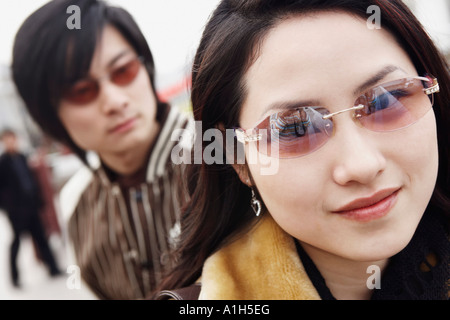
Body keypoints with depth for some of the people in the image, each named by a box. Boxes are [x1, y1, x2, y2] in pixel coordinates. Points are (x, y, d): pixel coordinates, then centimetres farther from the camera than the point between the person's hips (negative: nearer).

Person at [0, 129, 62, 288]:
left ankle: (53, 269, 18)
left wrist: (38, 199, 11)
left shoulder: (22, 157, 10)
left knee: (41, 238, 10)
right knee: (17, 240, 3)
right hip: (16, 208, -6)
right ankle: (15, 277, 16)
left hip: (30, 205, 6)